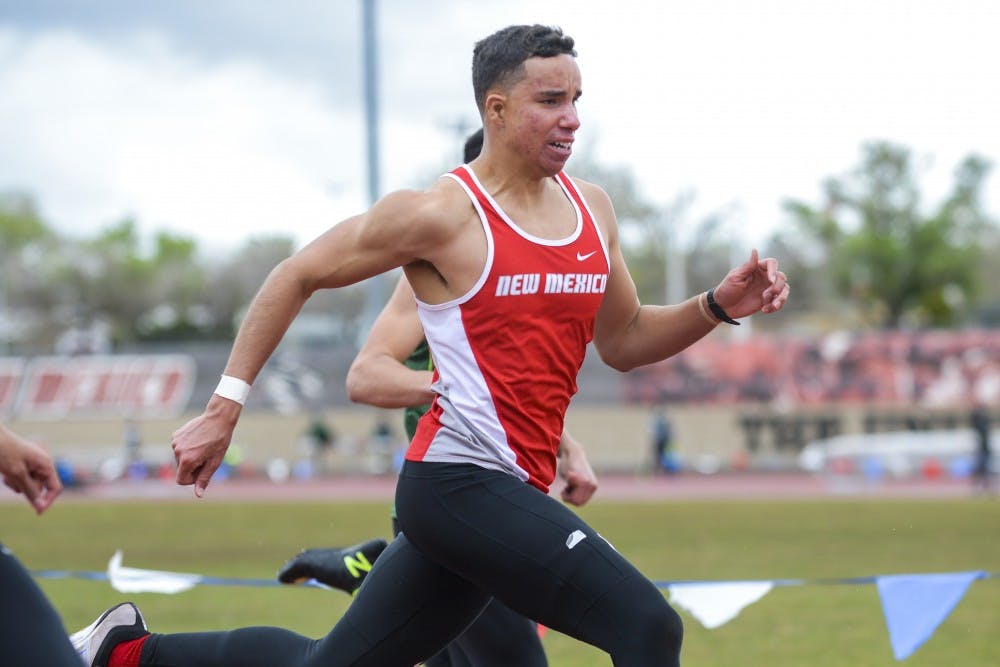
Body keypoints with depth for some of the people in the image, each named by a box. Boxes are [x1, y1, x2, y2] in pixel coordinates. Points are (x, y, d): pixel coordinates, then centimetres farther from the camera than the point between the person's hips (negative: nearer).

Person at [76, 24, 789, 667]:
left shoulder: (592, 209, 11)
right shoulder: (442, 215, -9)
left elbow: (623, 341, 22)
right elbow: (296, 276, -1)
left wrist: (717, 306, 5)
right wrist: (226, 404, -4)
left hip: (509, 493, 8)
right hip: (462, 479, -8)